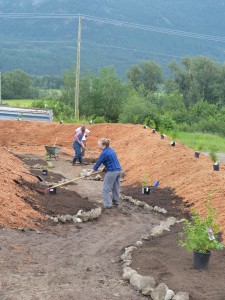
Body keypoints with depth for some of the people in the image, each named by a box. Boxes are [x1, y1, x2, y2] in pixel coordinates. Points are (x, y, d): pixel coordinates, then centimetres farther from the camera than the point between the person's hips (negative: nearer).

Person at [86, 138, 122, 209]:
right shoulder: (110, 150, 10)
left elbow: (98, 163, -11)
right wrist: (106, 168, 24)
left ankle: (107, 204, 2)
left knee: (106, 188, 1)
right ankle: (116, 201, 34)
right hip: (118, 170, 9)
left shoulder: (104, 153, -16)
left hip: (112, 172, -9)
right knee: (116, 187, 21)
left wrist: (90, 172, -3)